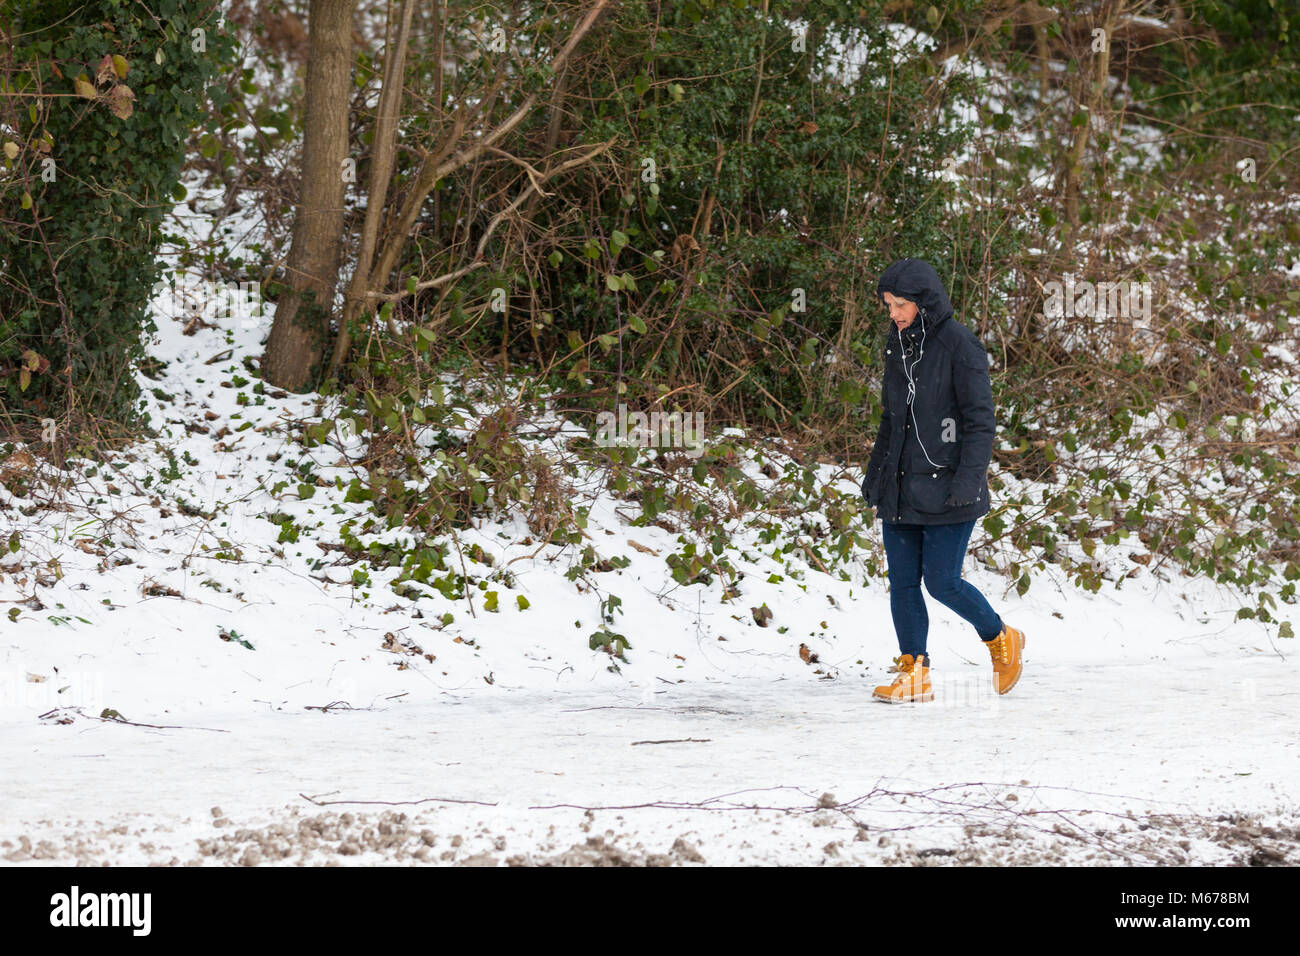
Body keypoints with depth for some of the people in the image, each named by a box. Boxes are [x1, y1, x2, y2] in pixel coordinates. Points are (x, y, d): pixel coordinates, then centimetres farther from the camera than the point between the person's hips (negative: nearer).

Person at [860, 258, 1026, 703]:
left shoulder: (959, 345, -10)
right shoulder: (897, 346, 11)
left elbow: (980, 420, -12)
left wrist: (968, 481, -19)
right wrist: (875, 478, 18)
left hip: (945, 488, -7)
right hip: (900, 488, 7)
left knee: (941, 582, -6)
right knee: (903, 582, 3)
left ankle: (1001, 640, 18)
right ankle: (914, 674, 9)